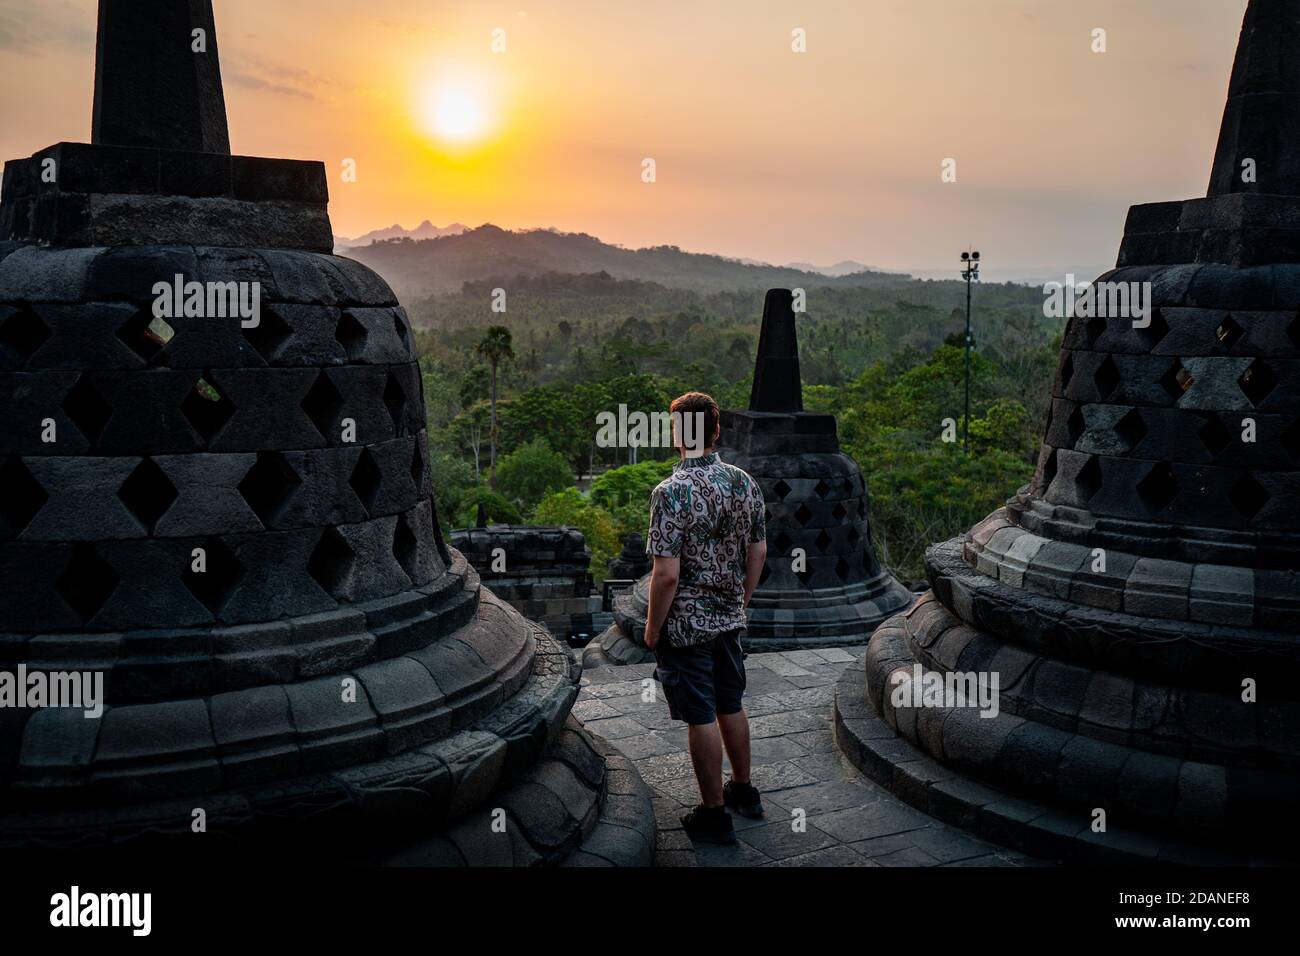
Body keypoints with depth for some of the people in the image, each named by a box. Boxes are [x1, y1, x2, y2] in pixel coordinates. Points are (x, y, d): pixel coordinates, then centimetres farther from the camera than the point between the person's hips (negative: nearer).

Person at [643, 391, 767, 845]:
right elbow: (758, 553, 6)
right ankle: (743, 790, 37)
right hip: (730, 619, 6)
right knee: (731, 705, 21)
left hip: (686, 624, -6)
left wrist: (652, 628, -10)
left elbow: (667, 574, -23)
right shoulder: (745, 482, -2)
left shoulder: (672, 492, -22)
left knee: (701, 718, 5)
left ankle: (715, 815, 17)